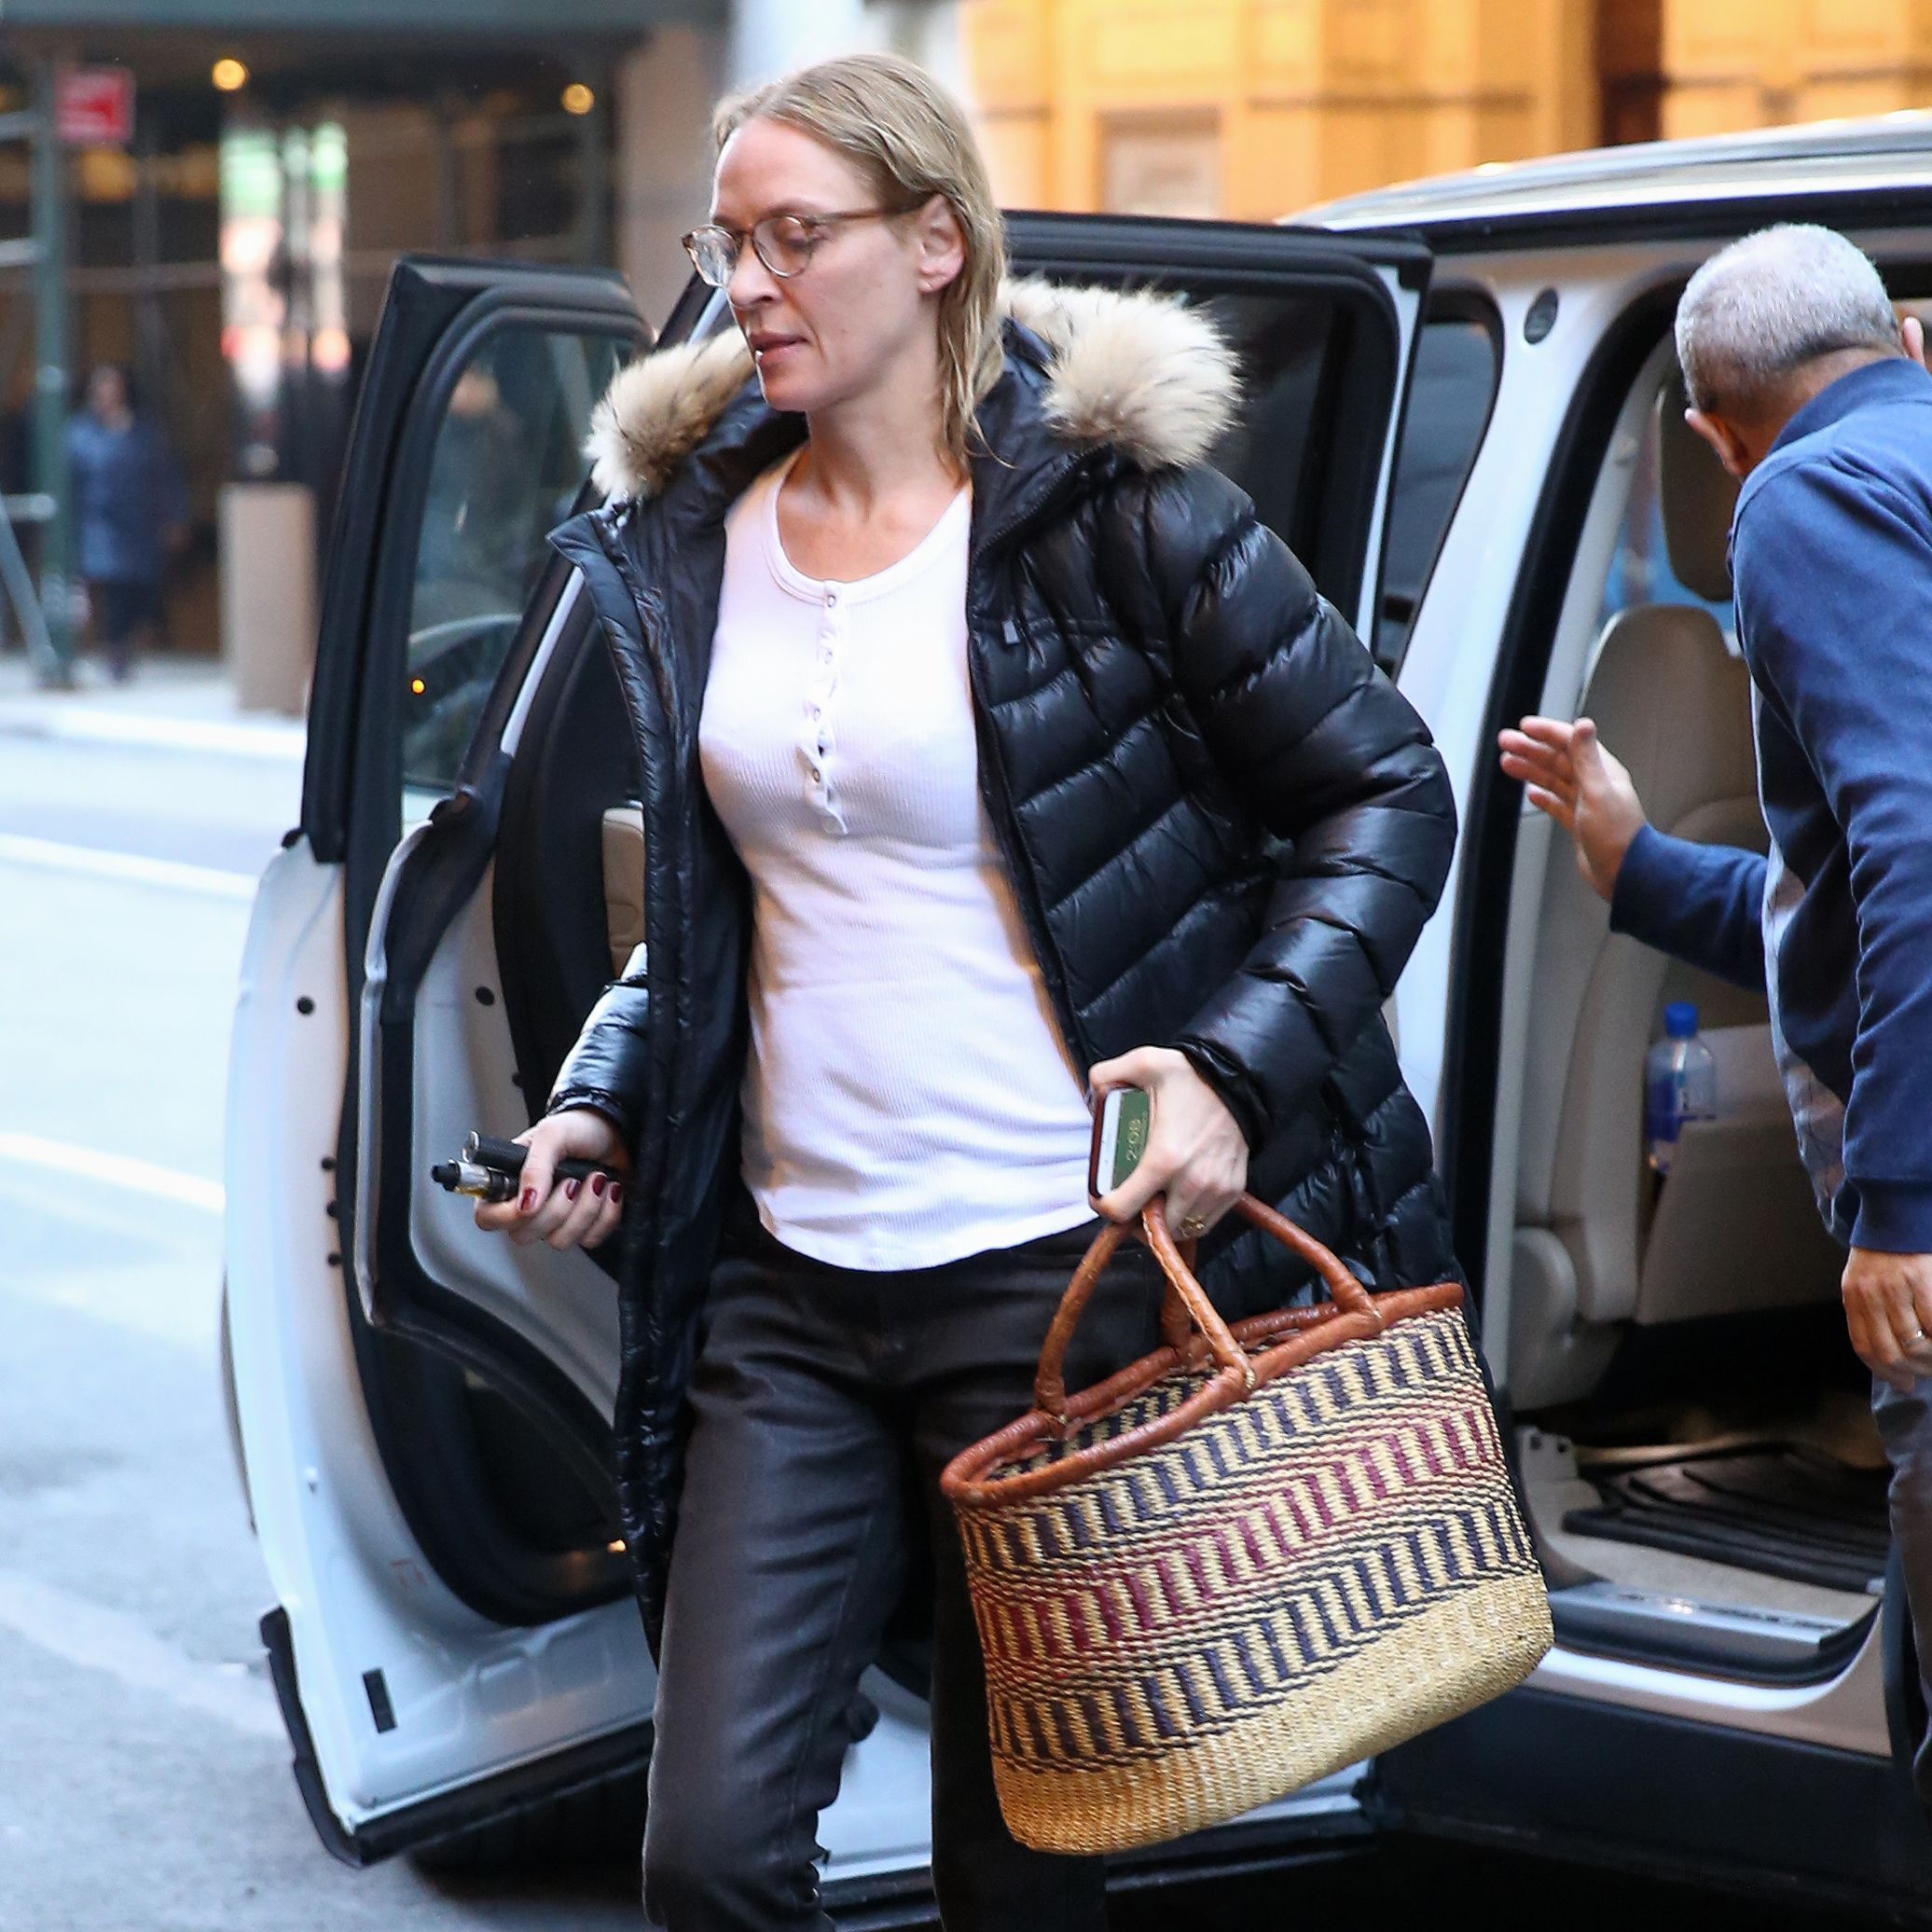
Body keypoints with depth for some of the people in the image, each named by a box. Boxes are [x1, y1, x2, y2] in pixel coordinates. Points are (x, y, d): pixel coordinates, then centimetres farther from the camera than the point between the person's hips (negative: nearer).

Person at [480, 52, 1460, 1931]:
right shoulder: (697, 537, 10)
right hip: (786, 1292, 5)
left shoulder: (1105, 506, -7)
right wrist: (606, 1098, 6)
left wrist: (1237, 1066, -16)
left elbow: (1388, 794, -3)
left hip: (1058, 1273, -5)